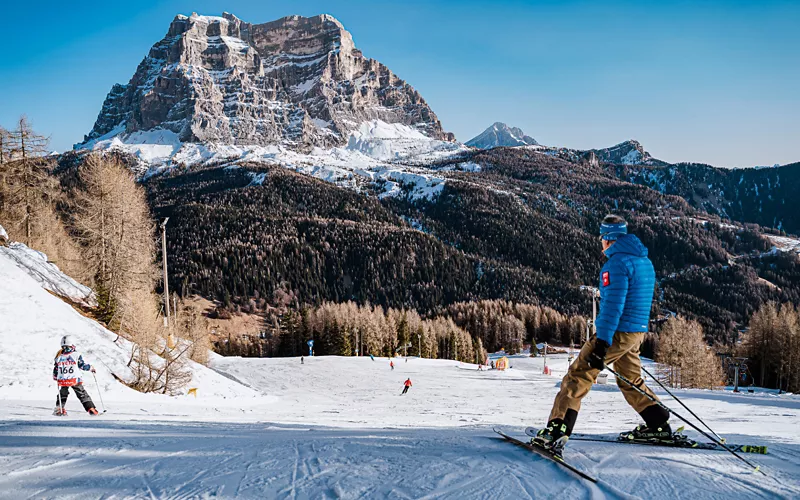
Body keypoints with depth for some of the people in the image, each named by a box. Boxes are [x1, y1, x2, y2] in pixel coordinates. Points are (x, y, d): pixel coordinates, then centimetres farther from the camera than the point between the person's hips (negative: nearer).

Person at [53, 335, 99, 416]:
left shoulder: (59, 356, -1)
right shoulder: (76, 354, -11)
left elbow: (55, 369, 6)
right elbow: (83, 365, -6)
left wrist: (55, 377, 23)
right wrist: (91, 368, 12)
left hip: (62, 381, 2)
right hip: (75, 380, -2)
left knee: (62, 395, 21)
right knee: (82, 394, 5)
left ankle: (59, 409, 12)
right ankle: (91, 408, 0)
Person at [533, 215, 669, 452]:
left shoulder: (617, 262, -15)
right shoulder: (644, 261, 14)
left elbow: (613, 304, -23)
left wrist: (602, 342, -25)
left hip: (617, 332, -9)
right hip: (637, 332, 9)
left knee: (578, 374, -7)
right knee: (630, 379, 25)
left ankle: (558, 428, -15)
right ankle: (659, 425, 27)